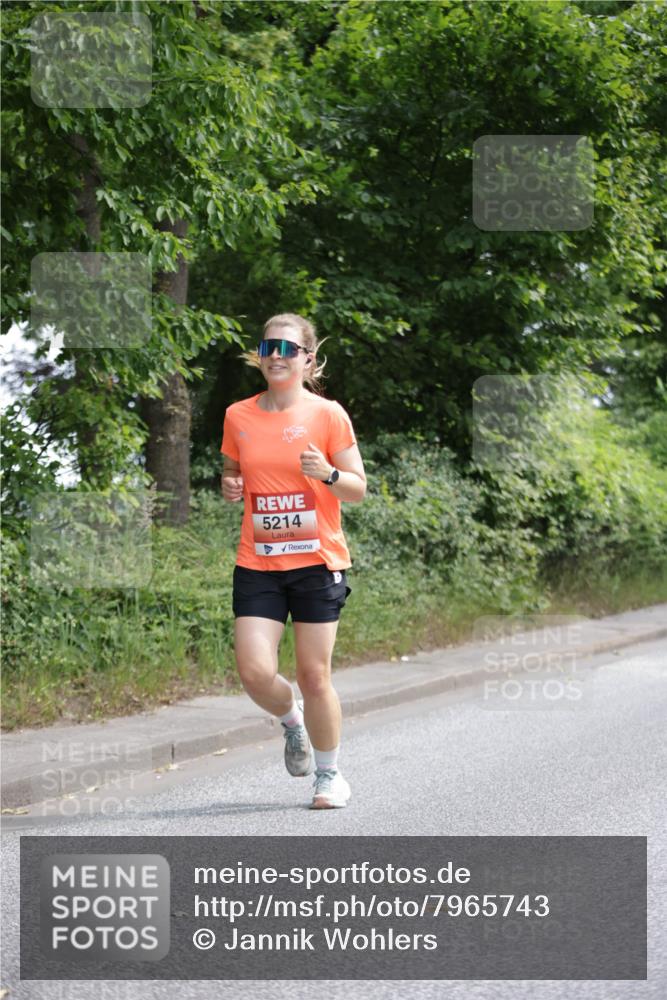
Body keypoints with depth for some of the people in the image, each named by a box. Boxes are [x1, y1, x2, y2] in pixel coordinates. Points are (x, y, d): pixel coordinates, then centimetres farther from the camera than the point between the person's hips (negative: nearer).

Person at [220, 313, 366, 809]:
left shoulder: (328, 414, -3)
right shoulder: (238, 416, 6)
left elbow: (358, 489, -1)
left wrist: (328, 473, -21)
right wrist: (230, 489, -2)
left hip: (317, 562, -2)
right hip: (257, 564, 3)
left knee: (314, 675, 0)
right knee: (255, 672, -11)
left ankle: (329, 774, 21)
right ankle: (291, 719, 24)